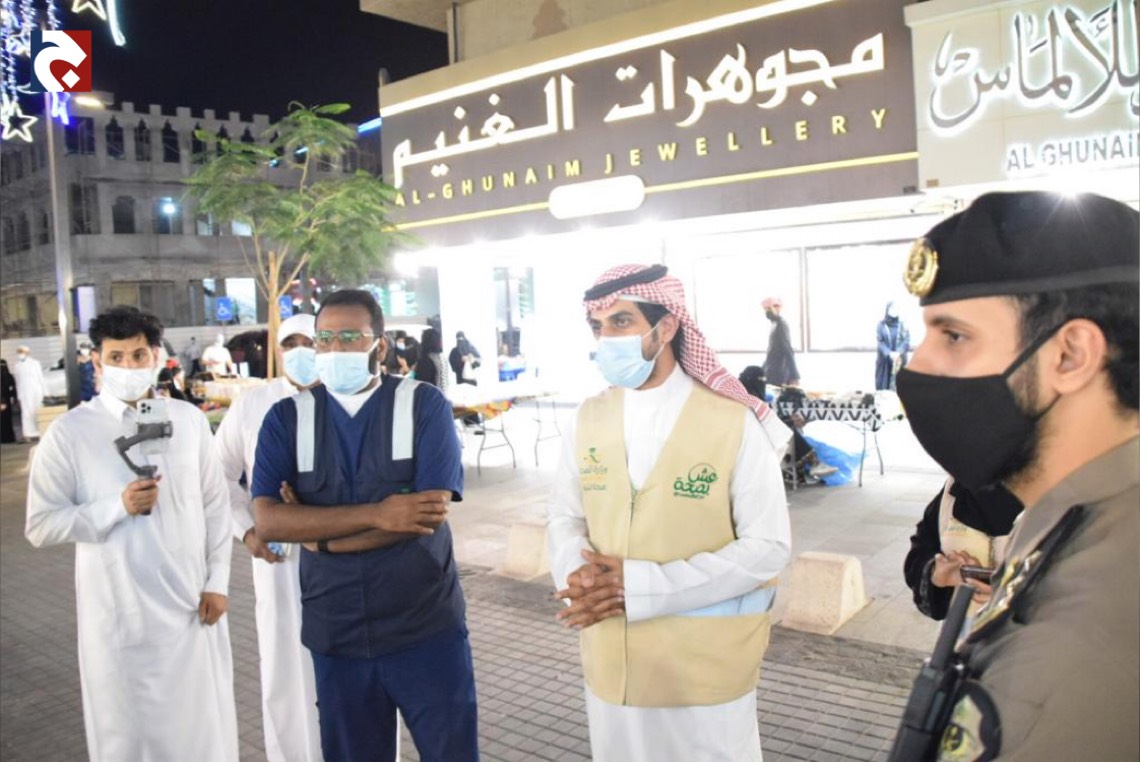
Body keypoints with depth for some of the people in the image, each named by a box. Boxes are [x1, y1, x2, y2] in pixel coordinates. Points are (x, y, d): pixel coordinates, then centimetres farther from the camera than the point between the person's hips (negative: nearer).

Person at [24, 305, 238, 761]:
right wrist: (118, 506, -19)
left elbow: (215, 505, 4)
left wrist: (217, 581, 0)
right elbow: (40, 526, -7)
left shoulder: (189, 420, 0)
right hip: (119, 614, -2)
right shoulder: (69, 432, -7)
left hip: (191, 604, 2)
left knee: (202, 723, 15)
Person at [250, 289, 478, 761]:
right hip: (335, 637, 2)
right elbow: (267, 521, -12)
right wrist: (378, 514, -22)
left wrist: (318, 534, -13)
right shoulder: (287, 418, 0)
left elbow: (432, 510, -17)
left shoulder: (424, 404, -6)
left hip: (427, 630, -2)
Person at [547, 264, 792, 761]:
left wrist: (641, 586, -21)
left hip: (706, 672, -4)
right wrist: (580, 575, -17)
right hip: (611, 665, 4)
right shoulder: (588, 420, 2)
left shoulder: (734, 423, -12)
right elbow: (564, 518, 7)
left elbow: (769, 547, -14)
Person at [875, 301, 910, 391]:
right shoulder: (881, 325, 4)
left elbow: (906, 341, -4)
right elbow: (880, 342, -5)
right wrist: (889, 353, -21)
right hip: (884, 360, -1)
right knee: (883, 385, -2)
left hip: (899, 359, 1)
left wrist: (899, 353, -22)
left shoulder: (902, 325, 7)